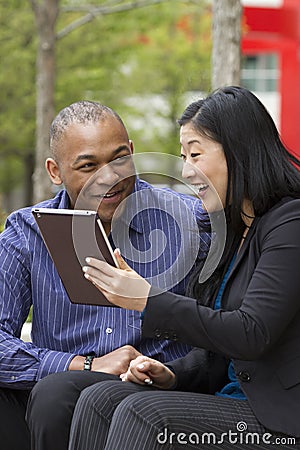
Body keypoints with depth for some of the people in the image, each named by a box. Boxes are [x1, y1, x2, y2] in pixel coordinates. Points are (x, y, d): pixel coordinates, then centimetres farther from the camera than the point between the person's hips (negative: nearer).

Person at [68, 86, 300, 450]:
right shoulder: (236, 231, 18)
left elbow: (250, 334, -20)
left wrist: (149, 300, -16)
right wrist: (173, 376, 1)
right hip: (236, 398, 9)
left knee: (144, 412, -24)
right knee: (99, 400, -9)